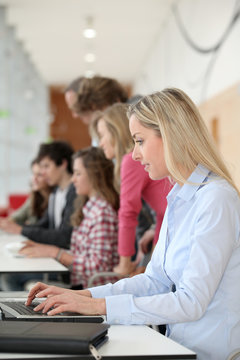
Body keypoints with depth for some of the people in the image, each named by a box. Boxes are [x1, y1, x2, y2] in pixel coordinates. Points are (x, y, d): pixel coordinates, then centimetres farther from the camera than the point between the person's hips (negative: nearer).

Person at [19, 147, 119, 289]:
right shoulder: (88, 207, 14)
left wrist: (55, 252, -13)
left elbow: (98, 266, -19)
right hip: (80, 285, 8)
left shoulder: (103, 212, -15)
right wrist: (44, 249, 5)